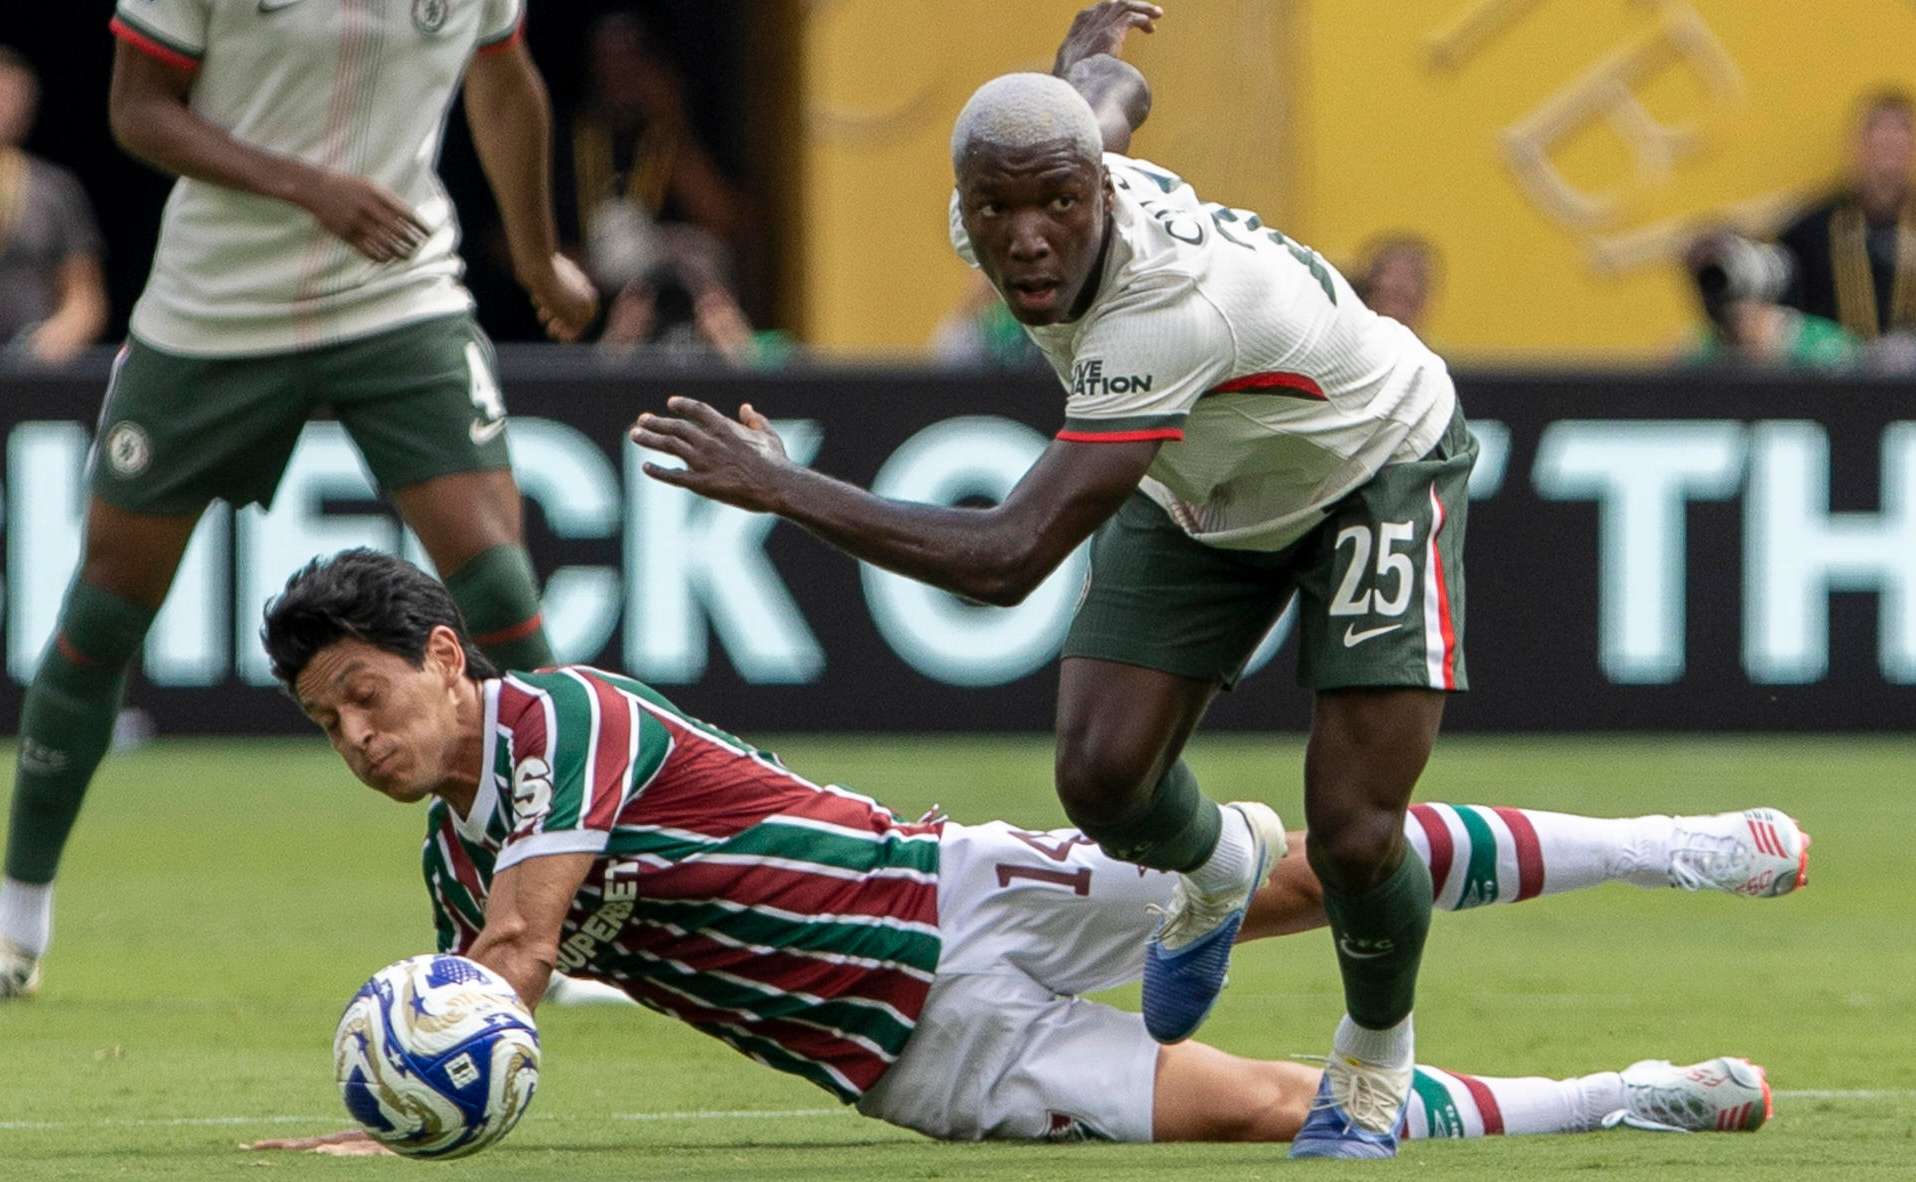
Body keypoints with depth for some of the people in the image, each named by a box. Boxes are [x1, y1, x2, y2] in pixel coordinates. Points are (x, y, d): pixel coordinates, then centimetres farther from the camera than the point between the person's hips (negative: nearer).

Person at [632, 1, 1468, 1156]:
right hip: (1202, 494, 7)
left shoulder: (1174, 305, -47)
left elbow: (1009, 558, -49)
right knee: (1102, 778, -11)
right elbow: (1119, 95, 5)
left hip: (1379, 466, -7)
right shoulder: (987, 216, -23)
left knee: (1353, 834, -16)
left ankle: (1377, 1059, 17)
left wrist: (779, 487, -45)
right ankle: (1219, 864, 27)